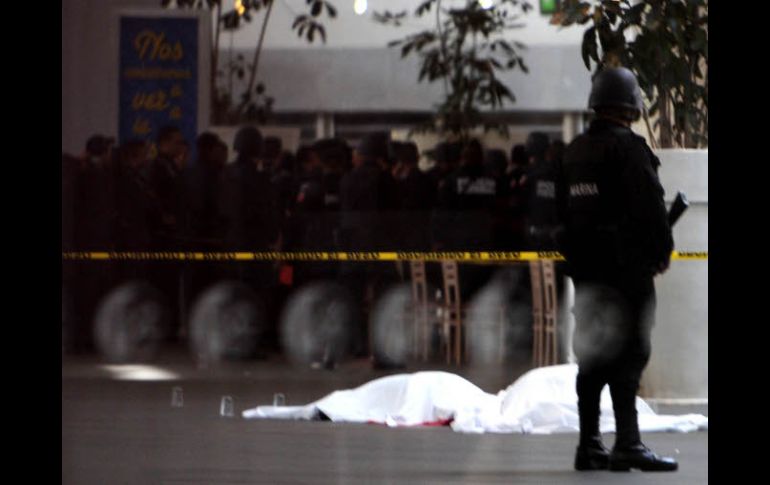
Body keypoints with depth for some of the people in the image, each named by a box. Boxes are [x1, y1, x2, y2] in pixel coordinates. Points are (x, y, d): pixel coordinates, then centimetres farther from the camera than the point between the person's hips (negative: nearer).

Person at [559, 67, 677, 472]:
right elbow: (650, 204, -15)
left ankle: (589, 446, 13)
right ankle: (627, 446, -12)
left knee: (592, 355, 11)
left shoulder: (574, 151, 13)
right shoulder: (628, 147, -11)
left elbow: (565, 210, 17)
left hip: (585, 266, 8)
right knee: (628, 354, -8)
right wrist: (662, 251, -3)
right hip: (627, 266, -8)